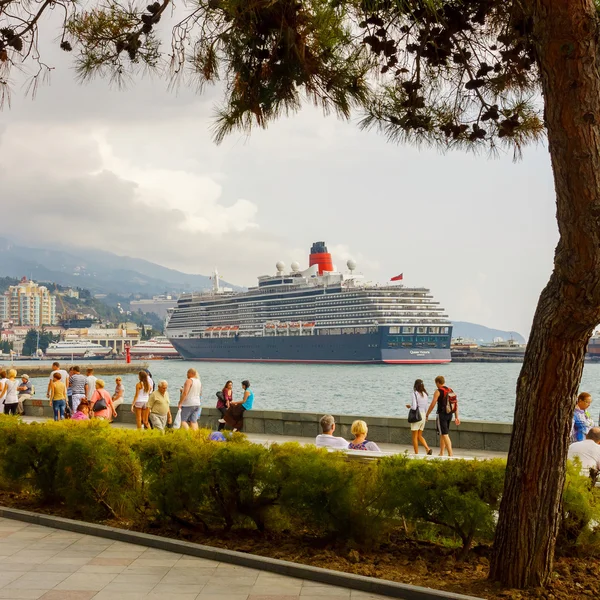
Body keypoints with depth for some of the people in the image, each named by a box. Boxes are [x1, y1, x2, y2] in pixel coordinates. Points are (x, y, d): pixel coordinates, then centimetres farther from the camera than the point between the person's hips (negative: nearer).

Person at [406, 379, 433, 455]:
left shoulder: (415, 394, -13)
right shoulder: (425, 394, 6)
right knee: (419, 436, 16)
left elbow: (414, 407, -19)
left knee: (415, 436, 4)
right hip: (423, 415, 6)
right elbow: (427, 407, 11)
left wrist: (409, 406, 2)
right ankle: (428, 449, -3)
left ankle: (416, 454, 4)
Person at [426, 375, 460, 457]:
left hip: (441, 414, -7)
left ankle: (450, 453, -16)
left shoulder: (438, 391, -9)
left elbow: (432, 405, -12)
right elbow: (456, 405, 9)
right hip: (449, 414, 7)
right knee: (442, 434, 17)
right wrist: (456, 417, 11)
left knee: (445, 434, -7)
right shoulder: (451, 391, 10)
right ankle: (441, 453, 21)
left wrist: (427, 415, -2)